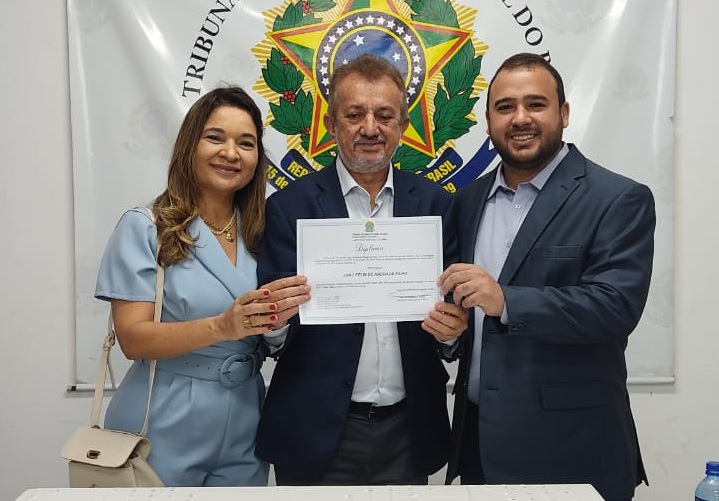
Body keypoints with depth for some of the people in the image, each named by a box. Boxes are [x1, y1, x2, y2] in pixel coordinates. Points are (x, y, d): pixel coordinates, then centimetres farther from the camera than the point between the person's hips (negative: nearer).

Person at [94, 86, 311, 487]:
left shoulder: (261, 232, 4)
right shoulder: (145, 227, -9)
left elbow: (266, 341, 7)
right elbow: (133, 338, -14)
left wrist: (279, 316, -16)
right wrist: (222, 327, -29)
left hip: (243, 433, 4)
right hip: (163, 433, -4)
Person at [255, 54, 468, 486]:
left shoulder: (434, 203, 0)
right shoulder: (290, 206, -5)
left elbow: (453, 302, 3)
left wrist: (452, 325, -18)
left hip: (408, 433, 2)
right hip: (316, 433, -1)